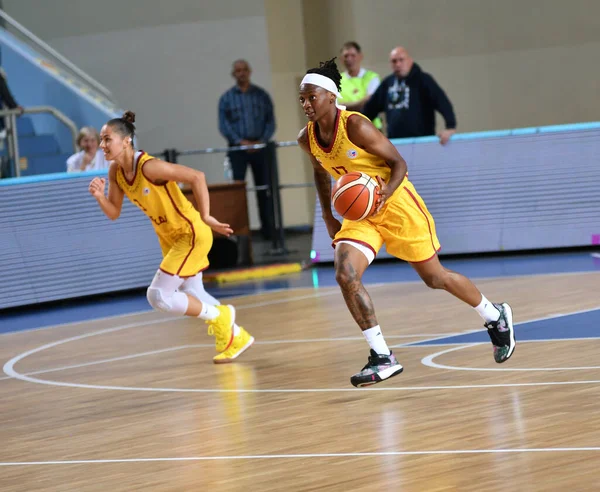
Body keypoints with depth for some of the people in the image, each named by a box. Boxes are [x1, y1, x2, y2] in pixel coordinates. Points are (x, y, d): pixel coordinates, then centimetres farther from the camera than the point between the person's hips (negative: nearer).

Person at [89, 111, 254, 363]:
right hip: (169, 237, 9)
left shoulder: (148, 166, -28)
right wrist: (100, 196, -16)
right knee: (192, 297, 20)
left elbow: (196, 177, -31)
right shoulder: (115, 171, -4)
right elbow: (114, 213, 4)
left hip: (191, 234, -9)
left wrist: (205, 217, -29)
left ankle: (220, 316, 7)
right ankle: (236, 338, 37)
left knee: (158, 296, -12)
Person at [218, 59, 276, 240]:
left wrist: (262, 141, -11)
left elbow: (270, 121, 4)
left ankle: (268, 228, 9)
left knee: (264, 188, 4)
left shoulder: (261, 95, 8)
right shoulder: (226, 99, 6)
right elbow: (224, 125, -1)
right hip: (238, 149, -1)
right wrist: (240, 141, -14)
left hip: (260, 147, 1)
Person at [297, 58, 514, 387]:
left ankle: (495, 317, 34)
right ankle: (382, 358, -13)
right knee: (345, 275, -19)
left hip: (395, 204, -6)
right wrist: (329, 218, 12)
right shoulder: (307, 140, -4)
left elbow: (398, 163, -17)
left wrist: (385, 192, -35)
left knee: (435, 278, 7)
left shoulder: (356, 126, -23)